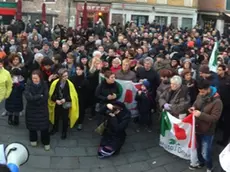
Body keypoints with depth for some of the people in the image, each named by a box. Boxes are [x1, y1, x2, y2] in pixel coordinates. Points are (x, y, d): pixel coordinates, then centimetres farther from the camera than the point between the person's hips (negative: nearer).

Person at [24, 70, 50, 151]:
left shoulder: (44, 85, -12)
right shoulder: (29, 84, -11)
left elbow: (45, 98, -17)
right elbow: (27, 96, -21)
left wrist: (34, 98, -17)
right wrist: (39, 96, -22)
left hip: (42, 109, -1)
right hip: (31, 109, 1)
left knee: (44, 126, 4)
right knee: (32, 124, 14)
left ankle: (46, 142, 21)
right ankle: (33, 139, 37)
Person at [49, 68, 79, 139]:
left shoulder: (69, 84, -17)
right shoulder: (55, 83, -15)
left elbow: (73, 95, -11)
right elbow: (51, 94, -5)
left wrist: (65, 99, -23)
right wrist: (56, 100, -19)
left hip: (66, 105, -2)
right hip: (57, 104, 2)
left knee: (65, 119, 11)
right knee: (56, 117, 22)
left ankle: (64, 132, 32)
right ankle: (55, 129, 47)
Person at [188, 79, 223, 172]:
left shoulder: (217, 101, -25)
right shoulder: (200, 95, -6)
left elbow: (214, 118, -24)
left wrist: (201, 114, -31)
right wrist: (193, 107, -9)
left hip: (207, 131, -6)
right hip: (197, 128, 6)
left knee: (205, 153, 4)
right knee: (198, 148, 24)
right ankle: (201, 163, 50)